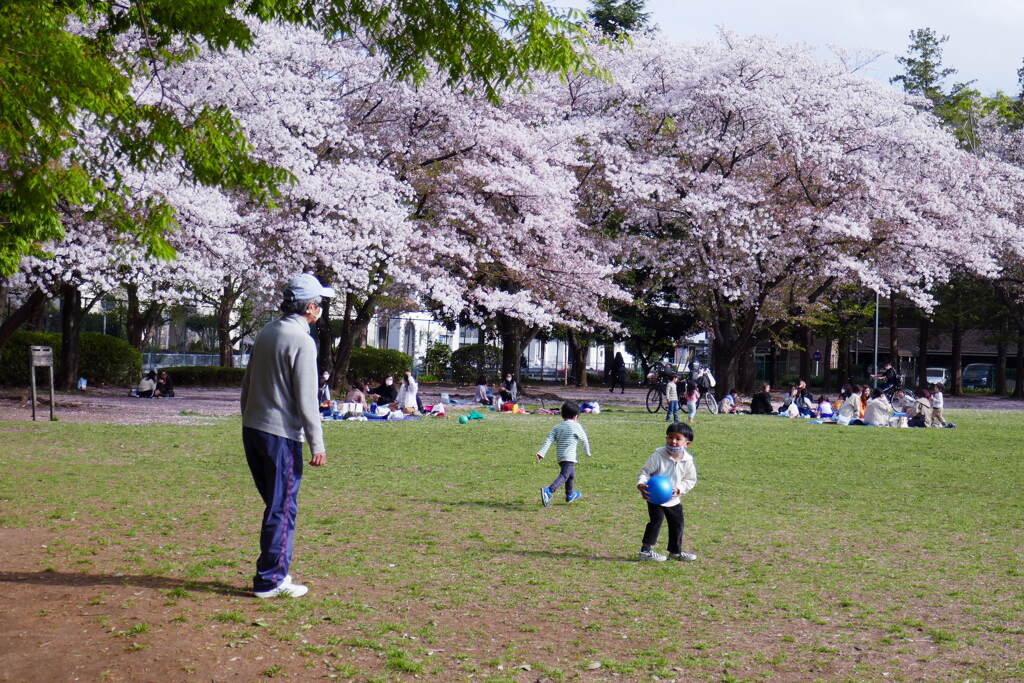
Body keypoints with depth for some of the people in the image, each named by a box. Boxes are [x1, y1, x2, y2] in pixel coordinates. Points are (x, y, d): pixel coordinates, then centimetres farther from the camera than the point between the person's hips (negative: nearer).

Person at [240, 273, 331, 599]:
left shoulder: (266, 333, 13)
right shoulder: (301, 340, -13)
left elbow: (247, 385, 18)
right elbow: (306, 399, -16)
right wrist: (317, 445, -12)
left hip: (252, 429, 9)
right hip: (281, 435, -8)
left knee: (276, 504, 17)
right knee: (283, 508, 0)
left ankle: (274, 572, 23)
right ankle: (270, 580, 4)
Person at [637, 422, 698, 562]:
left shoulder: (687, 460, -8)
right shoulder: (658, 456, -18)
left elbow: (690, 480, 1)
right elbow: (645, 471, -13)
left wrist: (679, 489, -15)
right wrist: (641, 485, -31)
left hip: (673, 499, 5)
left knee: (677, 523, 13)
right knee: (656, 521, -12)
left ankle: (676, 551, 30)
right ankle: (646, 550, -2)